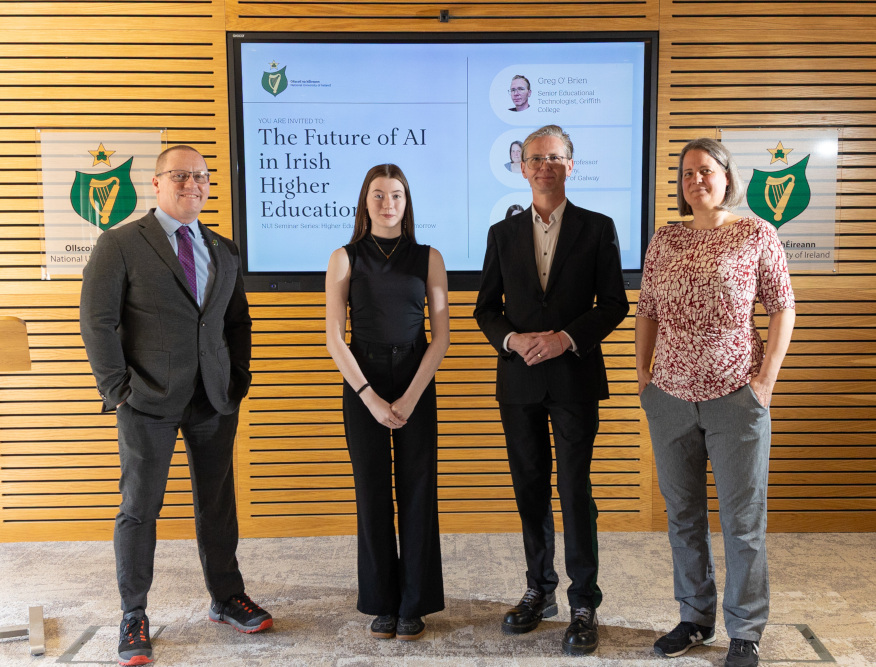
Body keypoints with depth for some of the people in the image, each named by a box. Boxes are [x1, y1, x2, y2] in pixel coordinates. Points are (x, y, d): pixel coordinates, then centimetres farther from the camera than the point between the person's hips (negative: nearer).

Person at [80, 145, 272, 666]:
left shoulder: (225, 252, 13)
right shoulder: (120, 244, -2)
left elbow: (239, 321, 18)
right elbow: (97, 321, -6)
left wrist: (240, 378, 8)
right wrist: (117, 388, -10)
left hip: (216, 401, 4)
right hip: (149, 404, -4)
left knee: (218, 503, 12)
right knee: (140, 508, 4)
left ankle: (227, 598, 28)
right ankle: (134, 618, 19)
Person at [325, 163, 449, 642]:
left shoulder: (428, 258, 4)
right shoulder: (345, 259, 3)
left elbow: (441, 336, 0)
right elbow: (334, 337, -2)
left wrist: (411, 397, -9)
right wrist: (370, 397, -10)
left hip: (417, 388, 0)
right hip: (363, 387, 0)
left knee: (417, 493, 3)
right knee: (372, 493, 5)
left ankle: (414, 605, 17)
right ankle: (381, 604, 20)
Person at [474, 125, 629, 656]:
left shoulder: (598, 229, 3)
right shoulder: (503, 233, 10)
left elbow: (615, 304, 0)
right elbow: (487, 308, 9)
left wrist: (567, 338, -15)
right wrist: (512, 340, -10)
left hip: (574, 378, -3)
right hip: (519, 380, 3)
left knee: (575, 490, -1)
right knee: (530, 490, 11)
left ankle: (585, 605, 13)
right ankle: (540, 591, 27)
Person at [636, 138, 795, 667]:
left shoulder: (757, 235, -1)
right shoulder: (664, 240, 8)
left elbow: (783, 307, -1)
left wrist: (767, 379, -7)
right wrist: (643, 371, 6)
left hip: (735, 397, -3)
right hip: (670, 397, 4)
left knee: (743, 521, 4)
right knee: (683, 515, 13)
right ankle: (696, 618, 30)